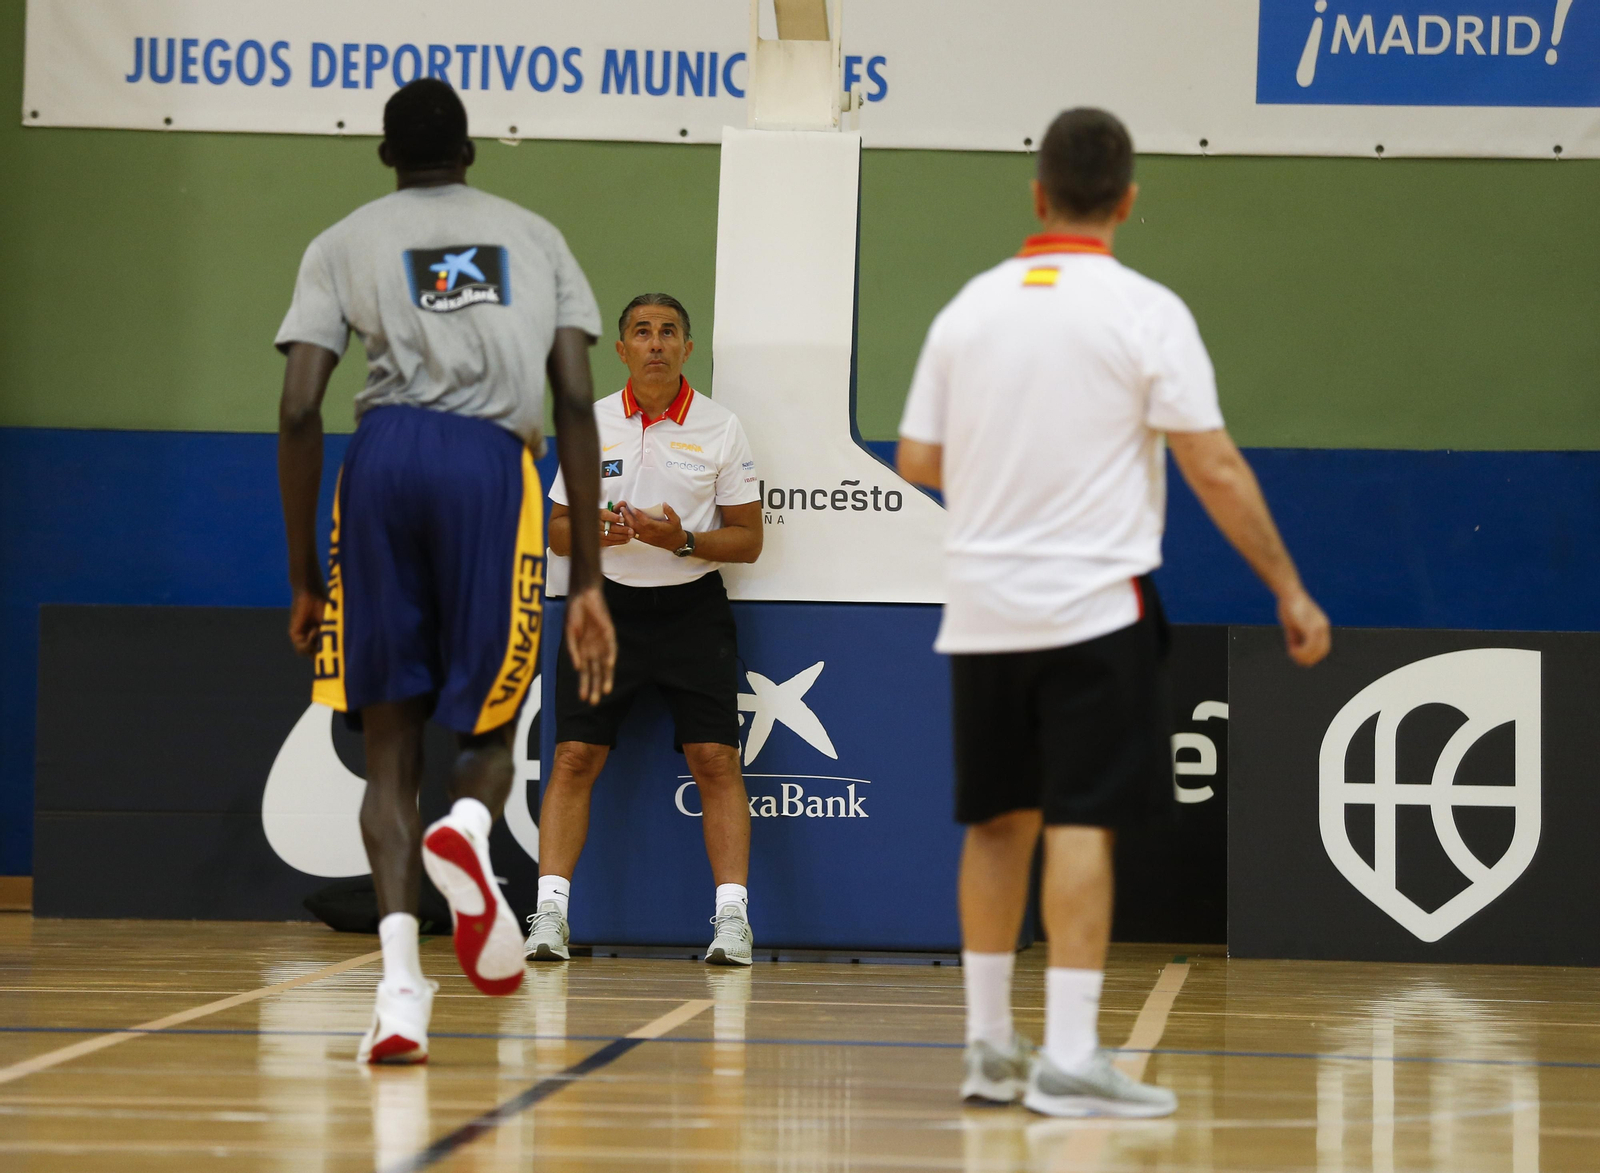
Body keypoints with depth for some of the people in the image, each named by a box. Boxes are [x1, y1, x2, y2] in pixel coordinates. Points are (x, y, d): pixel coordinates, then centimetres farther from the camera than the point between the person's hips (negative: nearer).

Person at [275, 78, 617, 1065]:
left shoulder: (346, 242, 19)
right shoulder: (534, 236, 23)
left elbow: (299, 411, 8)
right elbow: (576, 405, 12)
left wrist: (304, 575, 15)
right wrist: (589, 578, 11)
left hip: (386, 453, 0)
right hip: (495, 464, 0)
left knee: (392, 743, 6)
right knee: (490, 730, 14)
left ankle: (401, 978, -14)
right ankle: (469, 830, -24)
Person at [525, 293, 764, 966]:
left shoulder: (721, 429, 0)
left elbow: (747, 539, 1)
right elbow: (556, 529, 9)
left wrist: (683, 541, -17)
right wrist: (594, 532, -13)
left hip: (693, 608, -1)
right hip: (608, 605, 1)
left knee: (715, 760, -9)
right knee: (574, 758, -7)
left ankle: (732, 917, -7)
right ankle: (549, 911, -6)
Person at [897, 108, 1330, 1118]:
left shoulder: (971, 307, 5)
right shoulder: (1145, 312, -8)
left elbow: (918, 460, 9)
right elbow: (1216, 469, -11)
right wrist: (1290, 590, -4)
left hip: (981, 607, 5)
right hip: (1093, 605, -4)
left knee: (999, 824, 12)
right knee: (1082, 825, -5)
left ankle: (990, 1049, 15)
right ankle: (1069, 1060, -8)